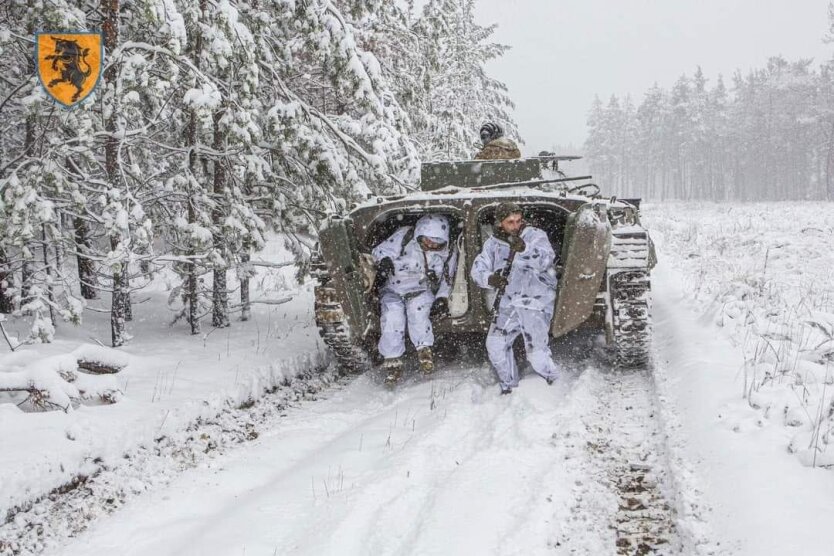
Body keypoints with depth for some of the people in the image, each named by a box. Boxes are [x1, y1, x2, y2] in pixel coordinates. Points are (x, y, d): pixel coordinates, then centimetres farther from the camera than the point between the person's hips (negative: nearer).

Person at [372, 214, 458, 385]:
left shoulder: (449, 252, 0)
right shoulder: (404, 236, -11)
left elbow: (447, 280, 13)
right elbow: (380, 251, -6)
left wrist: (442, 299, -5)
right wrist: (384, 261, -30)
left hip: (423, 290, 1)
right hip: (393, 290, -1)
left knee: (417, 308, -35)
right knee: (393, 312, -33)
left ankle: (424, 350, -24)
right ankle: (393, 361, -27)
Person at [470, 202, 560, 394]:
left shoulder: (535, 236, -7)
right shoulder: (493, 243, 6)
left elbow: (546, 260, -24)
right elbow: (478, 269, -1)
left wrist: (524, 248, -42)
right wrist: (490, 279, -24)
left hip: (536, 301, -5)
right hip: (508, 302, 5)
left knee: (537, 353, -10)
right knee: (495, 344, 0)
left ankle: (556, 383, 19)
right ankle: (509, 386, 21)